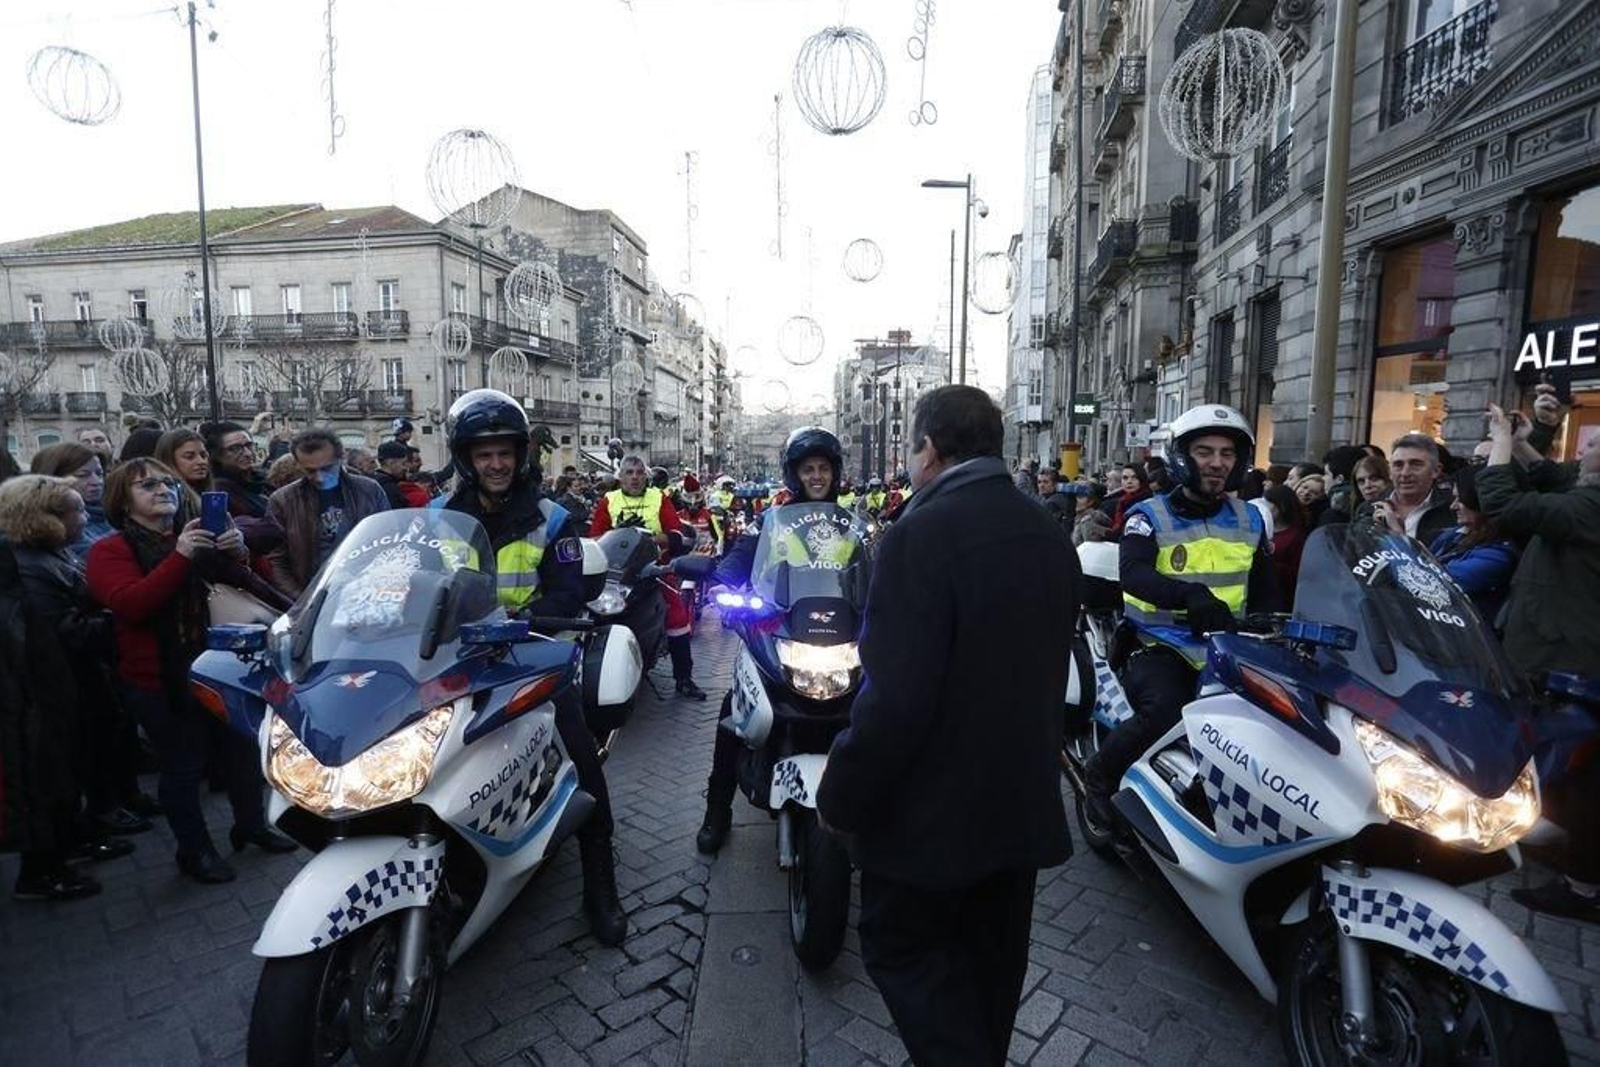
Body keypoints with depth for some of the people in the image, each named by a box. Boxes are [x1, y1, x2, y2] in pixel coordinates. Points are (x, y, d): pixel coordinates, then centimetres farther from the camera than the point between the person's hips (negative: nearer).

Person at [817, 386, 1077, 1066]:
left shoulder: (919, 537, -23)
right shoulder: (1050, 537, 1)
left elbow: (895, 697, -26)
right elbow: (1052, 669, 9)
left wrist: (842, 798, -13)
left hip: (934, 805, -7)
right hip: (1025, 799, 8)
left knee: (901, 948, 14)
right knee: (991, 961, 23)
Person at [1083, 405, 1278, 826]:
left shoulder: (1249, 519, 13)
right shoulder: (1150, 516, -2)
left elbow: (1265, 591, 21)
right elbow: (1133, 574, -22)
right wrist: (1190, 594, -40)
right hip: (1162, 647, -5)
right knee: (1165, 712, -32)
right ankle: (1100, 773, -5)